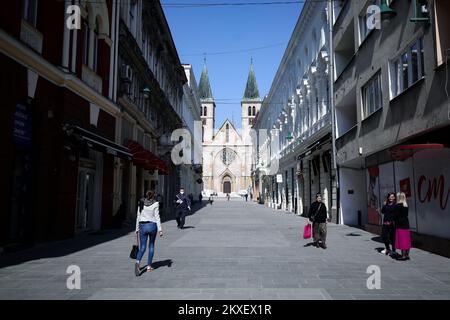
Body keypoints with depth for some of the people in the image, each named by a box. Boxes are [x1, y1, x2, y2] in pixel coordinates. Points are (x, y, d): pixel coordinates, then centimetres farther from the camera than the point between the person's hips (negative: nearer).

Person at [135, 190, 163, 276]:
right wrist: (160, 229, -7)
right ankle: (149, 266, 17)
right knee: (151, 246, 16)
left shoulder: (141, 203, 6)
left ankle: (138, 262, -24)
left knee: (142, 248, 4)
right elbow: (157, 217, -8)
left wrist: (137, 229, 14)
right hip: (152, 226, -2)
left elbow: (138, 217, 8)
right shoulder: (155, 204, -4)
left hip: (142, 226, 2)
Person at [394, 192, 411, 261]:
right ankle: (407, 255, 17)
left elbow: (395, 215, -13)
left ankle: (403, 256, -1)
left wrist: (394, 221, 6)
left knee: (402, 240, -3)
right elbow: (406, 214, 12)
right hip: (406, 223, 8)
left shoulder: (398, 205, -14)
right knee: (406, 240, 11)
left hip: (400, 225, -8)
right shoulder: (406, 205, 9)